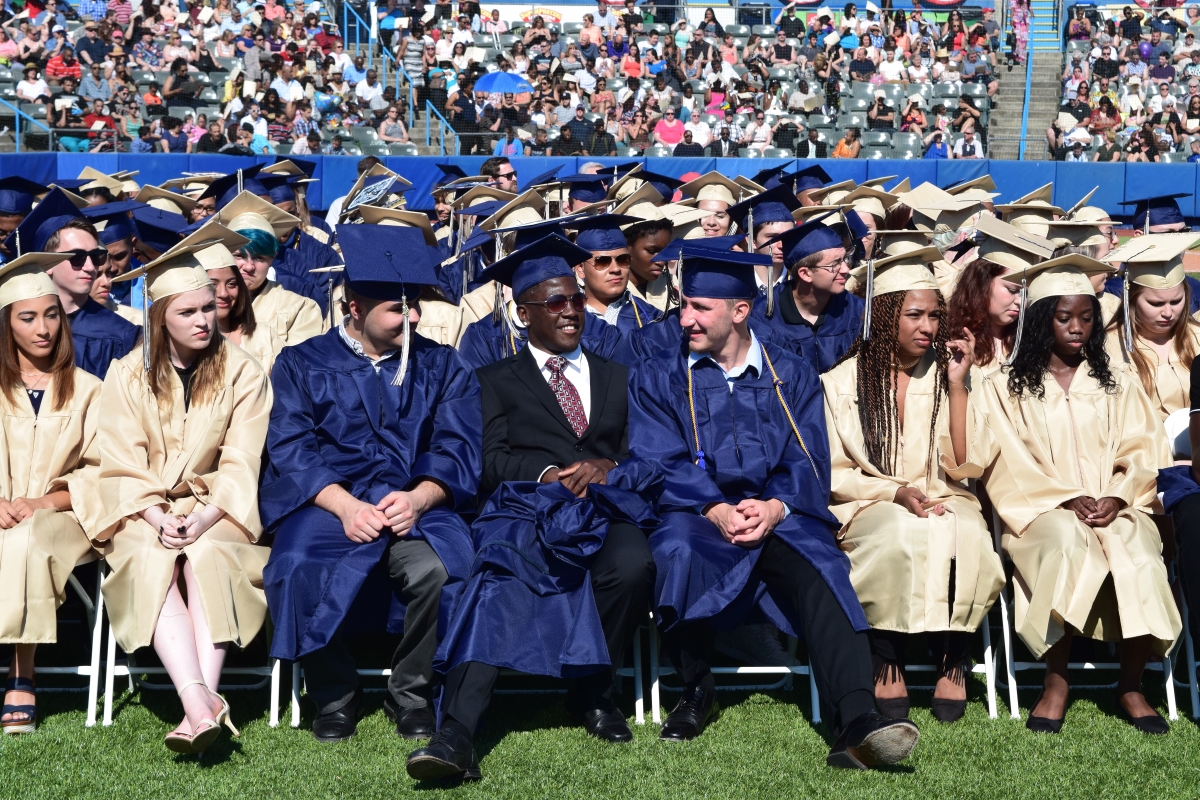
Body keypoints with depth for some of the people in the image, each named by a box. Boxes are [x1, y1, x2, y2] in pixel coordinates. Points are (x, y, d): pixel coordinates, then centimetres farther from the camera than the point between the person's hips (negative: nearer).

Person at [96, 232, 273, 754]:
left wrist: (206, 517, -20)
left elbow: (241, 465, -3)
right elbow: (122, 467, 1)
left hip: (216, 511, 0)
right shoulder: (126, 377, 7)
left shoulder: (243, 374, 4)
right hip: (144, 513, 1)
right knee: (152, 563, -31)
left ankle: (200, 702, -42)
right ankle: (200, 702, -45)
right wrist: (157, 519, -16)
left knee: (206, 556, -32)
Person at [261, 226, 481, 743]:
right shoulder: (302, 365, 12)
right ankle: (336, 696, -7)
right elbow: (289, 449, 0)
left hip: (415, 504, 1)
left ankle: (411, 694, -6)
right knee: (298, 571, -33)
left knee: (437, 571, -33)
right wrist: (344, 505, -18)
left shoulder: (441, 367, 16)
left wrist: (419, 497, -16)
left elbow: (457, 447, 6)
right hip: (328, 502, 0)